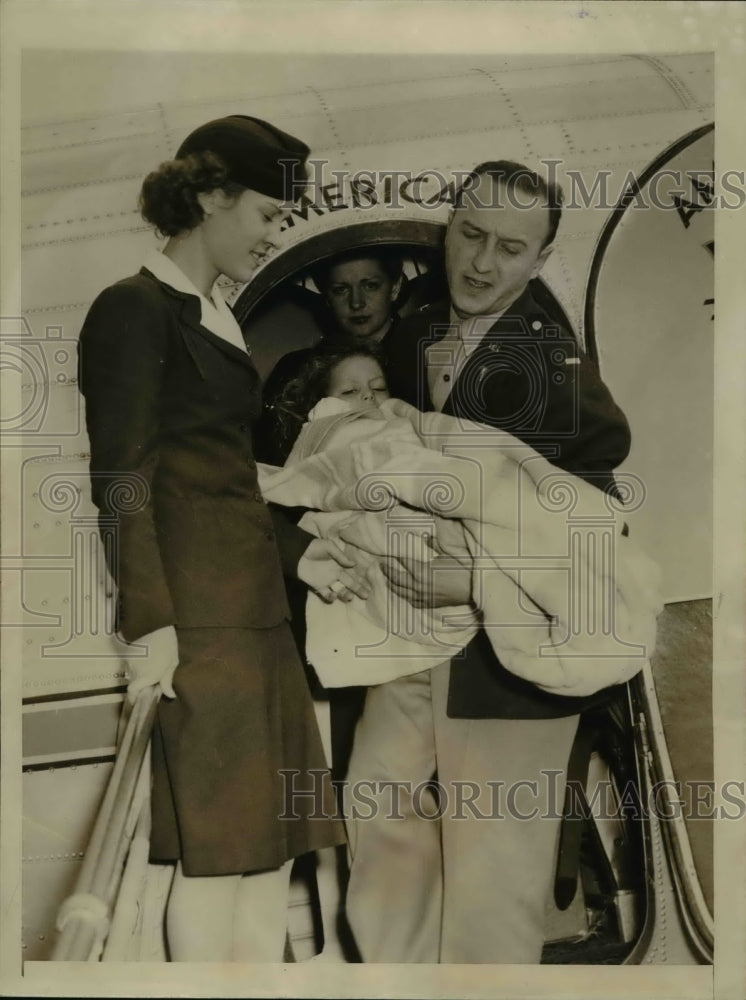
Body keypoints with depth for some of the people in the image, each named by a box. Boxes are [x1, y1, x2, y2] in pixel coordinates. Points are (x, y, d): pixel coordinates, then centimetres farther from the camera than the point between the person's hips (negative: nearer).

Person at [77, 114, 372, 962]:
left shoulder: (217, 315, 18)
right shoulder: (134, 308, -7)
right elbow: (121, 483, -14)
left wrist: (295, 552, 17)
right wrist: (149, 620, -19)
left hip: (253, 602, 9)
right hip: (194, 612, -9)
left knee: (271, 844, 12)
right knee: (214, 848, -3)